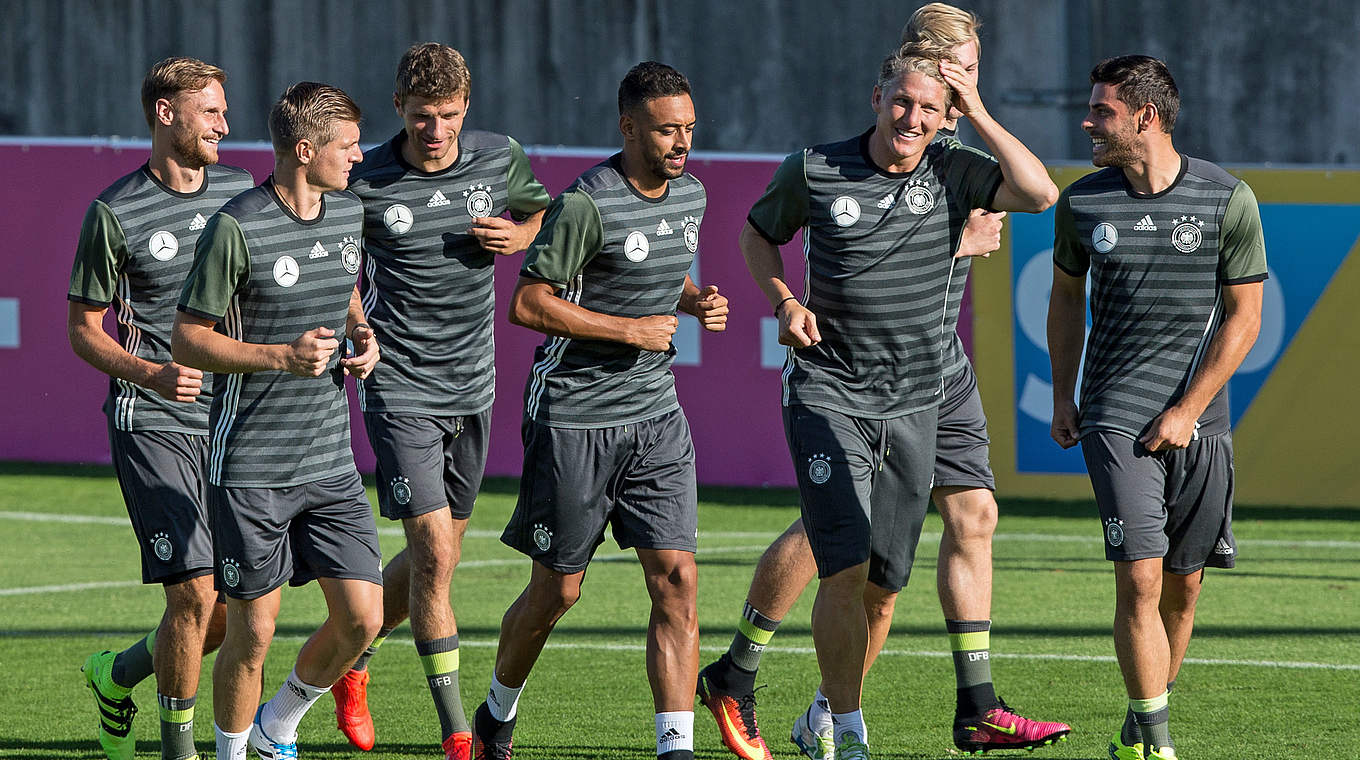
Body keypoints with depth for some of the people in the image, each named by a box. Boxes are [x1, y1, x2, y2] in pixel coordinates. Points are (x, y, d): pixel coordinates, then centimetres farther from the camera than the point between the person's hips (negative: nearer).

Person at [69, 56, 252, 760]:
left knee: (236, 609, 4)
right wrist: (151, 374, -19)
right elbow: (84, 331, -2)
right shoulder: (114, 213, -6)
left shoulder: (240, 192, 9)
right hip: (150, 423, -5)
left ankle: (118, 674, 29)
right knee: (195, 592, -14)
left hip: (228, 421, 6)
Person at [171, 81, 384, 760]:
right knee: (252, 632, -1)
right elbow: (187, 340, -10)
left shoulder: (349, 213, 7)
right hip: (250, 467, -6)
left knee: (362, 618, 0)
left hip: (330, 461, 6)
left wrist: (362, 335, 6)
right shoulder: (236, 228, -14)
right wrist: (281, 357, -20)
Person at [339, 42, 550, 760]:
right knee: (434, 553, -12)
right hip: (401, 388, -5)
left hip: (473, 388, 5)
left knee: (438, 553, 13)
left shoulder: (500, 158, 0)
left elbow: (542, 214, 19)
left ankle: (350, 658, 39)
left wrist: (519, 237, -3)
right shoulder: (363, 183, -12)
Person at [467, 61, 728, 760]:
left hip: (654, 414, 6)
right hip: (572, 419, -6)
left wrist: (697, 300, 5)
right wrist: (632, 330, -17)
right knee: (556, 591, 5)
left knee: (676, 579, -8)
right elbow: (528, 304, -17)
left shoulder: (690, 195, 8)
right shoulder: (587, 204, -16)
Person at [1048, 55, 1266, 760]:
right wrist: (1062, 398, 14)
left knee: (1183, 587, 5)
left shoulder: (1228, 201, -4)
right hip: (1113, 413, 0)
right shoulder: (1082, 203, 2)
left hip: (1198, 419, 0)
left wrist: (1187, 411, -7)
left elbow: (1243, 318, -1)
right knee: (1140, 578, -13)